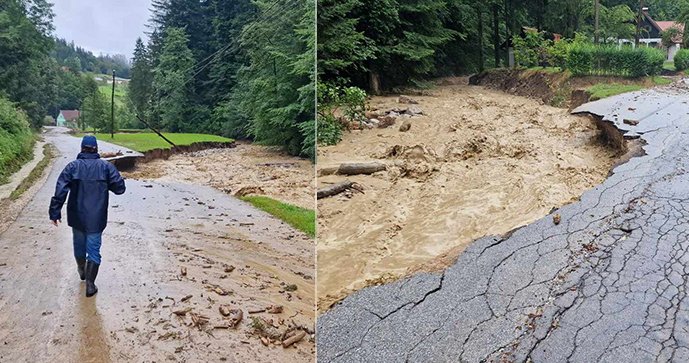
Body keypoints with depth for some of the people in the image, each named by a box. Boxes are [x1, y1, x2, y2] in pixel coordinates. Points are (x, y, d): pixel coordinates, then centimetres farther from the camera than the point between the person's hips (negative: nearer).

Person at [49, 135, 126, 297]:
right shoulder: (106, 166, -6)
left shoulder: (73, 166, -5)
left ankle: (82, 271, 46)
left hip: (77, 217, 2)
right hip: (96, 218, -2)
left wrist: (55, 212, -6)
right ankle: (90, 284, 3)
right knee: (93, 250, 5)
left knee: (79, 245, 24)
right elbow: (120, 188, -7)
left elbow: (60, 191, -11)